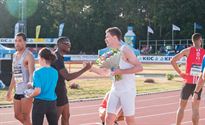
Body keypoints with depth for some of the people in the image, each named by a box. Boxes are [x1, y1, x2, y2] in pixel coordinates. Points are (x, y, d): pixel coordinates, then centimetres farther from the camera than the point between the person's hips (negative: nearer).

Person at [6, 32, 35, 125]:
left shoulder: (28, 55, -11)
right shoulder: (15, 55, 15)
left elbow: (32, 74, -24)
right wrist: (10, 90, 23)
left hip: (26, 91, -8)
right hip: (18, 91, 8)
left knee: (25, 117, -5)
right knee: (17, 115, 13)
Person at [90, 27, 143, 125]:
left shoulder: (125, 50, -10)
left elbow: (139, 67, -17)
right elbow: (105, 72, 23)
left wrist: (121, 71, -21)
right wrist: (91, 68, 10)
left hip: (127, 90, -7)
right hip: (115, 90, 7)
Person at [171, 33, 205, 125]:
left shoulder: (187, 51, -2)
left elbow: (173, 61, -8)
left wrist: (180, 73, -1)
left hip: (188, 82, -1)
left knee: (181, 106, 10)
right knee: (195, 109, 6)